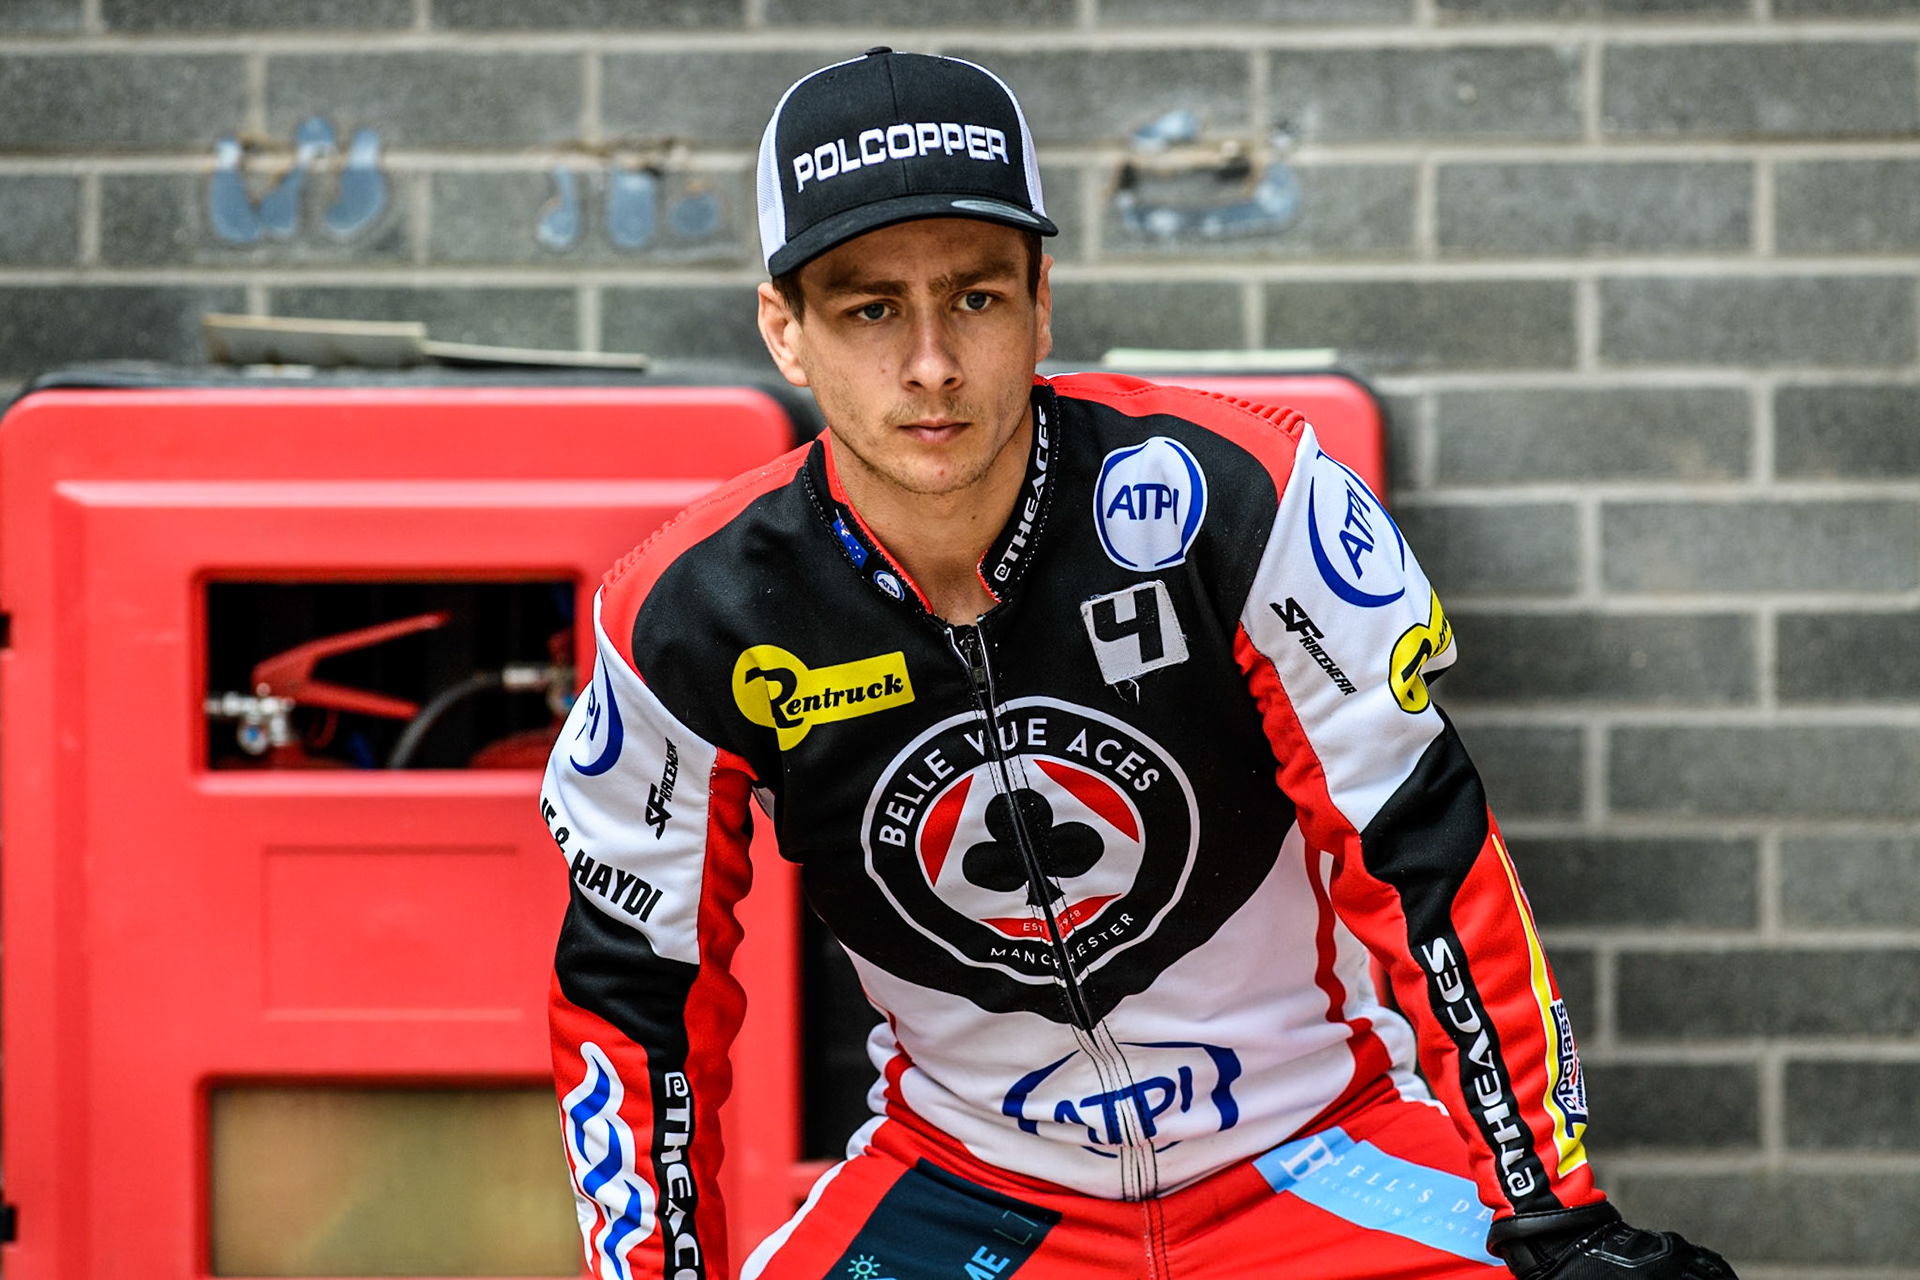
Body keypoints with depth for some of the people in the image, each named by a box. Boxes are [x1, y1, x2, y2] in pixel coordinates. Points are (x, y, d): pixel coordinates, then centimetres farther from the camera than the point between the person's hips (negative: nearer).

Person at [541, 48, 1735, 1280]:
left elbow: (1428, 859, -14)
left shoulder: (1241, 499, -19)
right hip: (961, 1173, 2)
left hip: (1317, 1145, -2)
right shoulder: (698, 620, -12)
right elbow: (635, 995, 0)